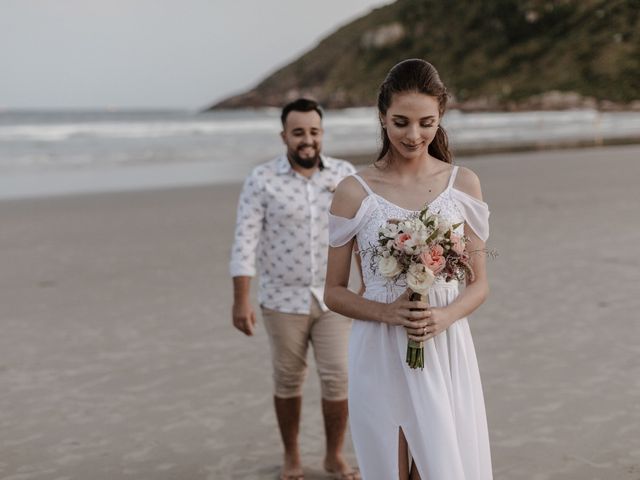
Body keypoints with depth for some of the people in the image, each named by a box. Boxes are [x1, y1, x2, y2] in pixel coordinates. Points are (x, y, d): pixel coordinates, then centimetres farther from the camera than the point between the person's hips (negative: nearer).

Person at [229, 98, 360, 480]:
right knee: (288, 381, 11)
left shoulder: (345, 174, -3)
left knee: (337, 379, -1)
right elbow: (245, 242, -12)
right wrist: (241, 301, -16)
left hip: (334, 297, 2)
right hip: (284, 299, -1)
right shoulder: (262, 180, -10)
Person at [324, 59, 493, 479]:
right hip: (381, 360, -1)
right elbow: (334, 292, 1)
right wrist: (388, 312, -17)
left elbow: (479, 283, 7)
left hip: (447, 354, 1)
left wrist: (445, 316, -14)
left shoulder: (463, 184, 2)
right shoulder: (355, 192, -4)